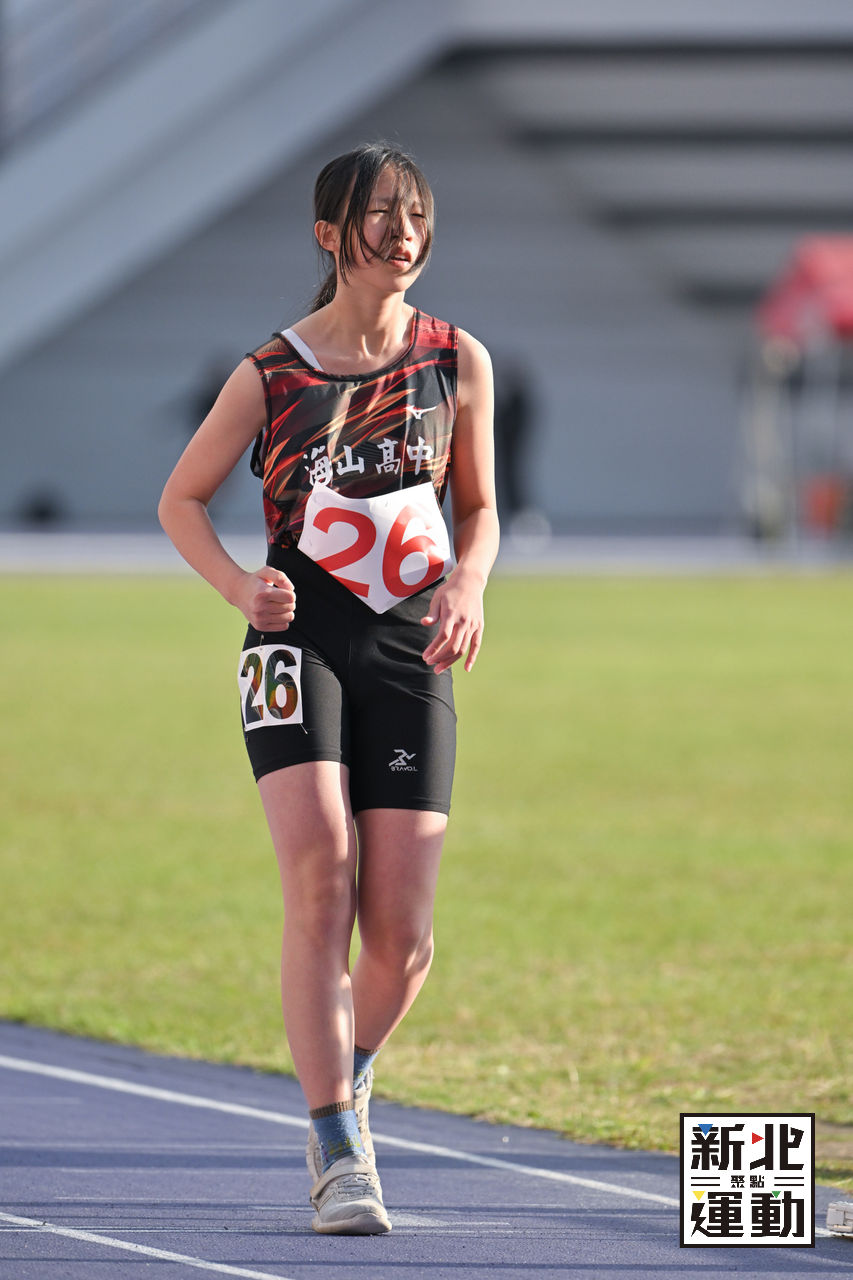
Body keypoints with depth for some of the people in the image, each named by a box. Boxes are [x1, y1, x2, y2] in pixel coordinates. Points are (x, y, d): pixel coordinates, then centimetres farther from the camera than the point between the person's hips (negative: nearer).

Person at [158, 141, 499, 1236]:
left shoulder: (457, 361, 7)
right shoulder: (271, 376, 1)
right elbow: (181, 500, 10)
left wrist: (466, 589, -3)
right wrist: (241, 585, -9)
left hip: (410, 654, 2)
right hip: (300, 641, -2)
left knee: (401, 942, -3)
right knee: (320, 874, -22)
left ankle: (345, 1079, 31)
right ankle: (341, 1158, -19)